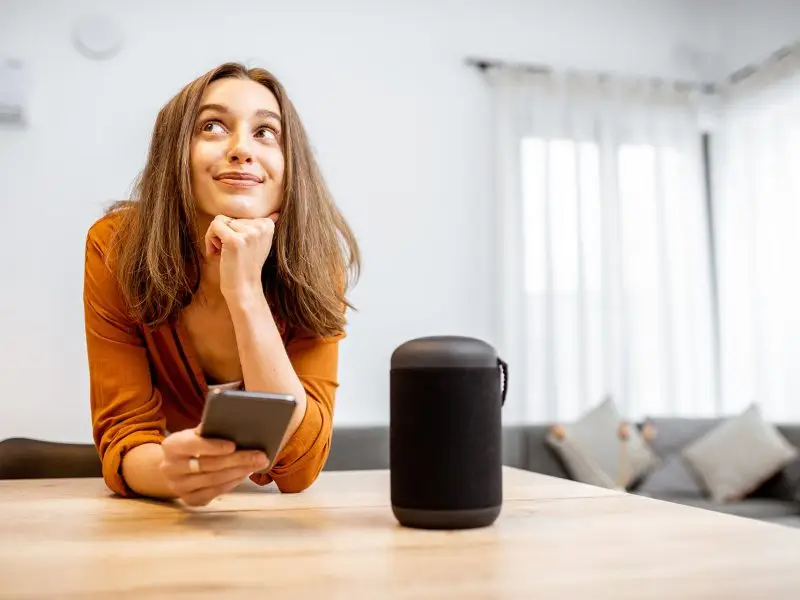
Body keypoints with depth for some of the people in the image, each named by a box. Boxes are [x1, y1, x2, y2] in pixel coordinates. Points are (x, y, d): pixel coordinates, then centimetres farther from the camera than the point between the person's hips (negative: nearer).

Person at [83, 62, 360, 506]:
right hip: (158, 512, 1)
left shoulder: (316, 262, -17)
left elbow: (301, 467, -23)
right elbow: (125, 437, -16)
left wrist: (246, 293, -32)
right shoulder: (116, 246, -17)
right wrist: (171, 470, -38)